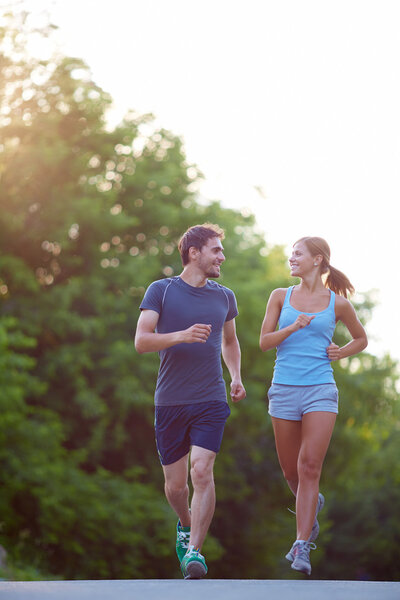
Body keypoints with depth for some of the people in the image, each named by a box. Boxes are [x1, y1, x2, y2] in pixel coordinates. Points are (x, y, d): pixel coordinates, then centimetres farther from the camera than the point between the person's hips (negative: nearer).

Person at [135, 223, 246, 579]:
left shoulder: (224, 297, 13)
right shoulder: (161, 290, 2)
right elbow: (141, 341, -8)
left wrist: (236, 377, 14)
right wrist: (182, 335, -23)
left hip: (211, 402, 1)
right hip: (169, 403, -1)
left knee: (202, 471, -19)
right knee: (175, 485, 6)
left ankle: (195, 551, -17)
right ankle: (186, 525, 37)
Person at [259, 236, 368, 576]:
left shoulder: (337, 303, 4)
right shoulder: (281, 297, 7)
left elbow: (361, 339, 19)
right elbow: (264, 342, 2)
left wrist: (339, 354, 0)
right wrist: (293, 327, -14)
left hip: (320, 390, -2)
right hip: (285, 390, 2)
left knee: (310, 466, -14)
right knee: (291, 471, 10)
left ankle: (302, 547, -13)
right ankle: (312, 506, 43)